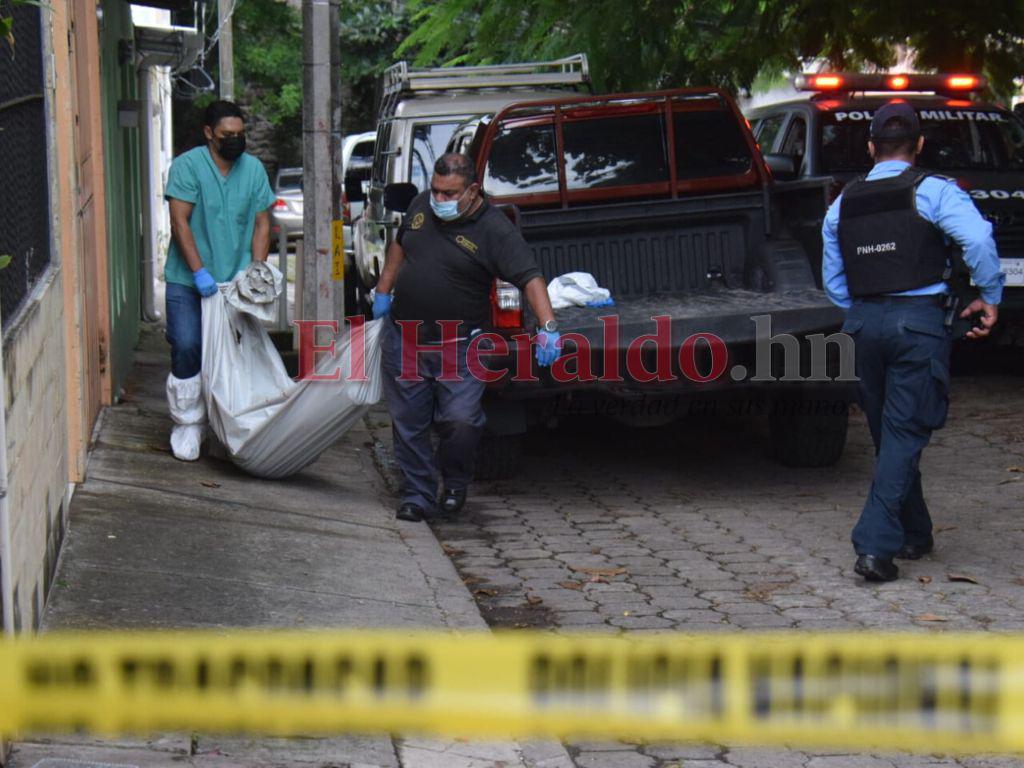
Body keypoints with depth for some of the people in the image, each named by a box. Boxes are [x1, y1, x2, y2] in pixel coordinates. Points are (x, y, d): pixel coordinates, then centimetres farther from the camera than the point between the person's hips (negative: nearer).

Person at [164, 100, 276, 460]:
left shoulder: (253, 169, 5)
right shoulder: (188, 165, -9)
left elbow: (261, 224, 7)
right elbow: (180, 222, -13)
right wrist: (199, 272, -20)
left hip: (235, 280, 3)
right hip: (188, 281, -3)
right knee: (187, 348, -9)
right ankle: (187, 424, 5)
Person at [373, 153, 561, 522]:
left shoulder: (495, 229, -15)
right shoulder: (421, 205, 3)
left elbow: (530, 277, -23)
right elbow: (399, 245, 22)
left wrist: (548, 325, -36)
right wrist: (383, 291, 21)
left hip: (459, 347, -5)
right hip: (404, 337, 5)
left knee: (460, 421, -11)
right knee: (408, 422, 7)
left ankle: (455, 486, 17)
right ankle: (418, 495, 20)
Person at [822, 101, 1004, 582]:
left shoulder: (842, 204, 11)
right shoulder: (933, 192, -5)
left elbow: (833, 281, 15)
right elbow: (978, 239, -20)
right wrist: (990, 297, -9)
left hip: (864, 324, 5)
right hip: (920, 321, -5)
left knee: (889, 433, 17)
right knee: (905, 434, -4)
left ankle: (914, 535, 29)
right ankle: (875, 546, -13)